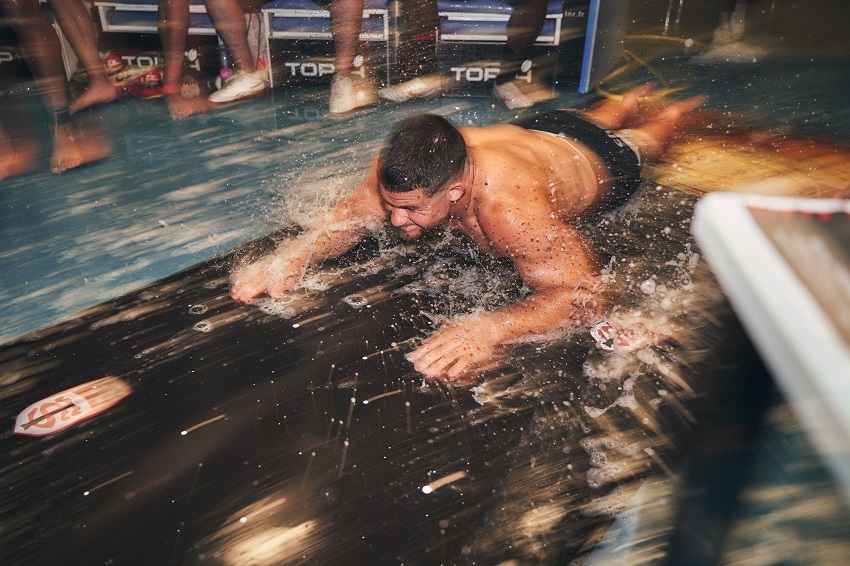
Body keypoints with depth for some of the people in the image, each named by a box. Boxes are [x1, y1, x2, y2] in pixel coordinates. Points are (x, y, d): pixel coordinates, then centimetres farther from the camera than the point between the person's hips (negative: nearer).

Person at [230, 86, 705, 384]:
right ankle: (631, 100, 70)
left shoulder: (511, 208, -55)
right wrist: (295, 255, -42)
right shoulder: (399, 169, -38)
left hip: (604, 164, -4)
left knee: (635, 141, 34)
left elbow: (584, 294, -55)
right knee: (597, 119, 40)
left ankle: (673, 111, 65)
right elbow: (353, 214, -23)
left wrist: (490, 330, -70)